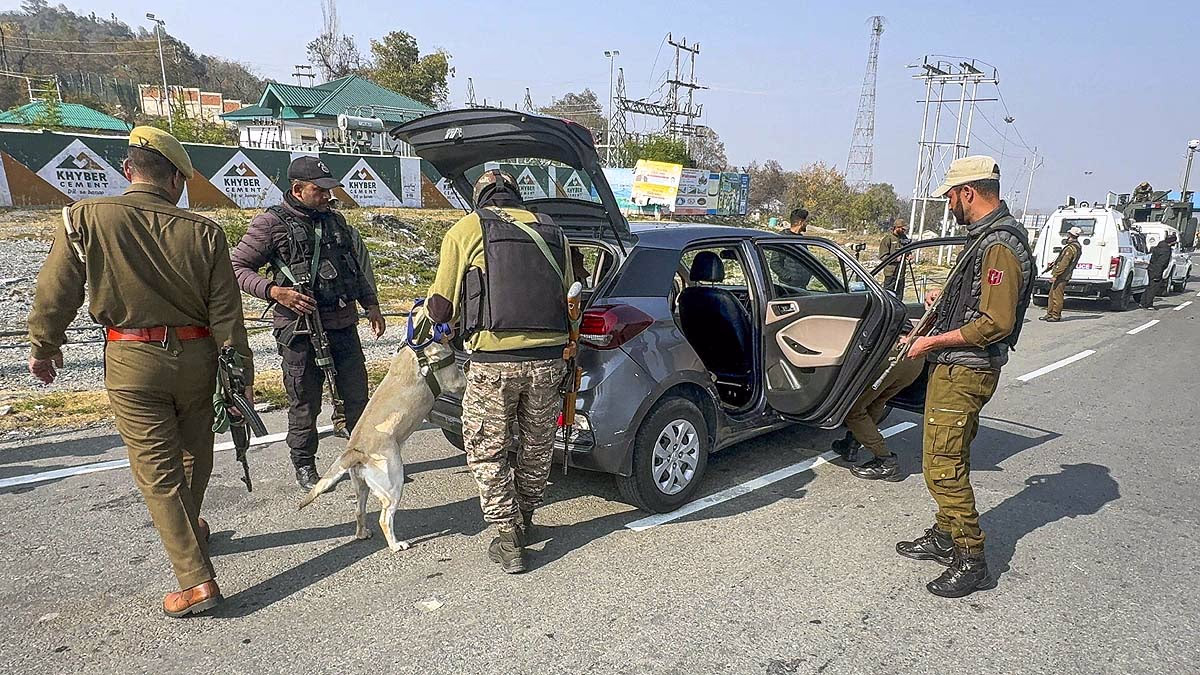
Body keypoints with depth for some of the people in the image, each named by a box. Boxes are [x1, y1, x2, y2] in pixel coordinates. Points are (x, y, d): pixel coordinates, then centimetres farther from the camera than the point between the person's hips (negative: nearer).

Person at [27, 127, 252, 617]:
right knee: (195, 453, 22)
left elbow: (55, 292, -2)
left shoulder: (85, 218, -8)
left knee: (158, 470, 4)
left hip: (131, 361, -1)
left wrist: (43, 346, 16)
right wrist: (241, 376, 2)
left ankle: (196, 581, 2)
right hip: (195, 356, 2)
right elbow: (227, 313, -5)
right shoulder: (202, 231, -6)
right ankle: (188, 531, 46)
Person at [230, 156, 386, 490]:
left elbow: (358, 266, 23)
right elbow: (237, 267, -5)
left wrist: (371, 305, 17)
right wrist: (274, 291, -19)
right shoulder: (272, 223, -5)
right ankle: (304, 466, 23)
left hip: (344, 324, 5)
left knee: (357, 396, 11)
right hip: (301, 329, -5)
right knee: (305, 403, 5)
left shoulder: (335, 220, 13)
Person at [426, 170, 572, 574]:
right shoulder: (552, 230, 15)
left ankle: (508, 540, 14)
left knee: (486, 452, 13)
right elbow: (566, 295, 16)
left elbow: (441, 307, 5)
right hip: (548, 358, 4)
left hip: (494, 361, -4)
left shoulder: (466, 229, 4)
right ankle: (524, 523, 38)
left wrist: (432, 310, 28)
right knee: (537, 446, 22)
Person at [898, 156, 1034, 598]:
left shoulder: (1000, 246, -19)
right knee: (945, 460, 19)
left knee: (944, 467, -6)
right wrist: (946, 297, 14)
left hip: (964, 373, -11)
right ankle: (945, 538, 32)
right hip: (953, 368, 11)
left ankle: (971, 562, 6)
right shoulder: (985, 236, 14)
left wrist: (934, 341, -18)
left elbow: (996, 323, -24)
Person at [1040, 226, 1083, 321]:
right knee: (1052, 294, 15)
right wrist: (1051, 266, 25)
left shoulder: (1071, 248, -18)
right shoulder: (1077, 247, 15)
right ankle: (1049, 314, 20)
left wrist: (1055, 275, -20)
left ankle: (1056, 316, 0)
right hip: (1065, 275, 10)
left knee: (1056, 295, -5)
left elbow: (1063, 263, -22)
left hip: (1061, 275, -10)